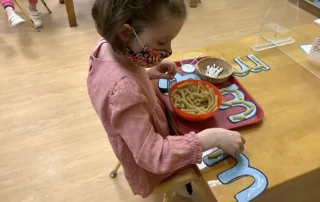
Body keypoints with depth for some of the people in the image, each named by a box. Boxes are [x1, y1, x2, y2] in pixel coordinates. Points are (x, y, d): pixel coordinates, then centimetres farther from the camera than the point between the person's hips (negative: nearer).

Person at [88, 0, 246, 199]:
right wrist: (213, 137, -34)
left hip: (146, 136, 7)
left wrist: (148, 74, -10)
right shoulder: (124, 90, -43)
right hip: (149, 166, -7)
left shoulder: (107, 46, -16)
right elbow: (153, 156, -36)